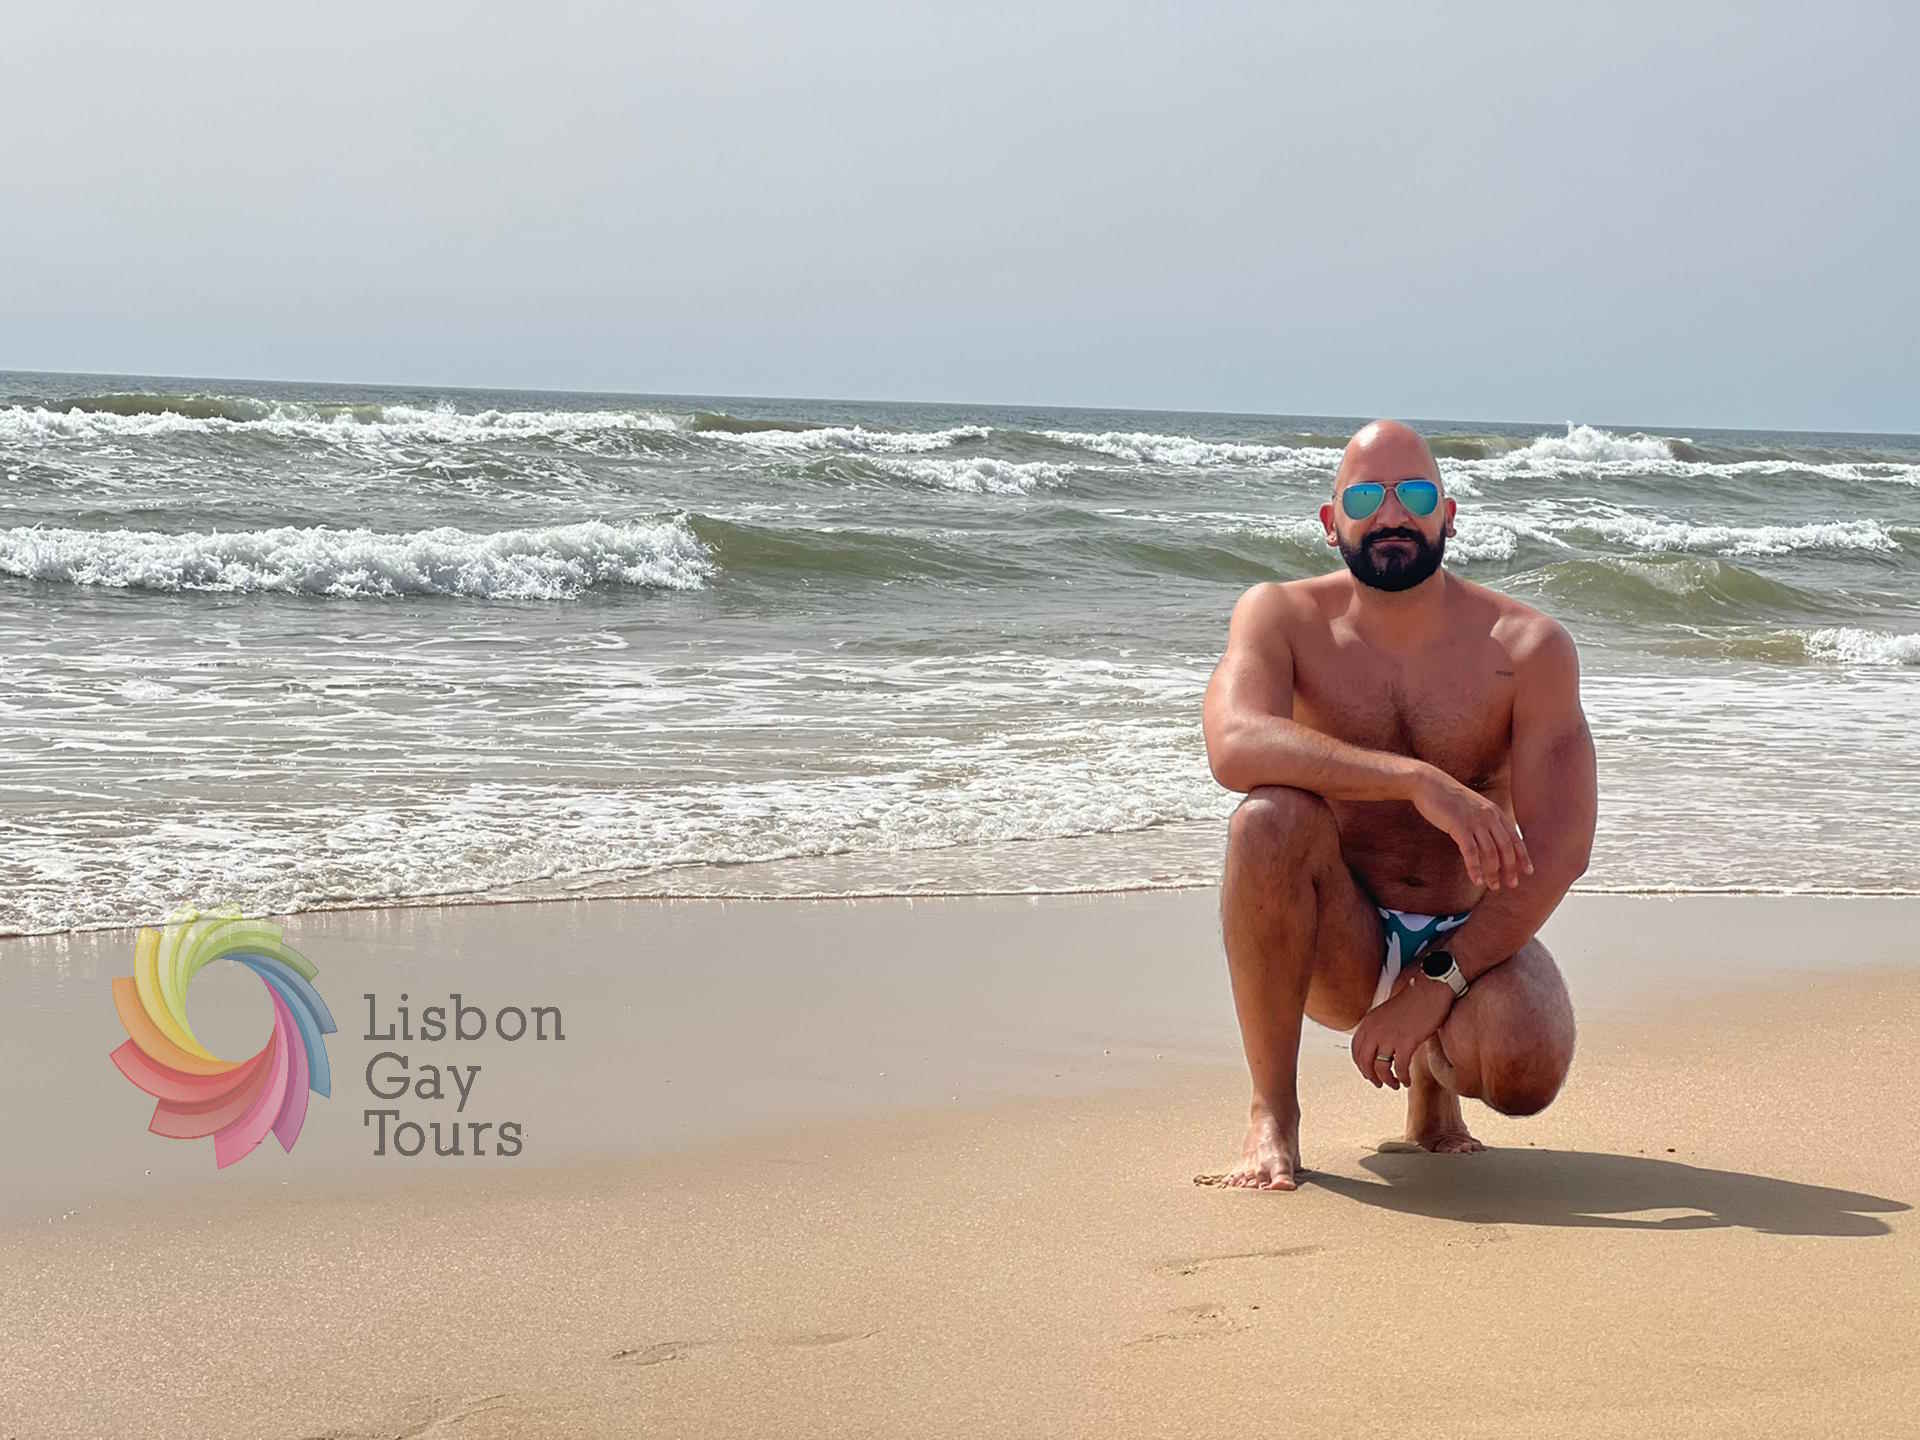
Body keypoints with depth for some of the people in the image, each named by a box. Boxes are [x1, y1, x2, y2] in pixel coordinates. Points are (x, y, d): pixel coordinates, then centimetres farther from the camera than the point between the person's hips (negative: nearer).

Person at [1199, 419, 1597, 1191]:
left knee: (1526, 1071, -33)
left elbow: (1558, 851, -15)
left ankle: (1435, 1076, 7)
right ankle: (1273, 1114, -19)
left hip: (1467, 940, 0)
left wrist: (1436, 985, -25)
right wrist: (1418, 780, -41)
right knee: (1272, 815, -32)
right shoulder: (1281, 616, -7)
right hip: (1340, 945, 0)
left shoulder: (1527, 646, -9)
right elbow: (1235, 745, -30)